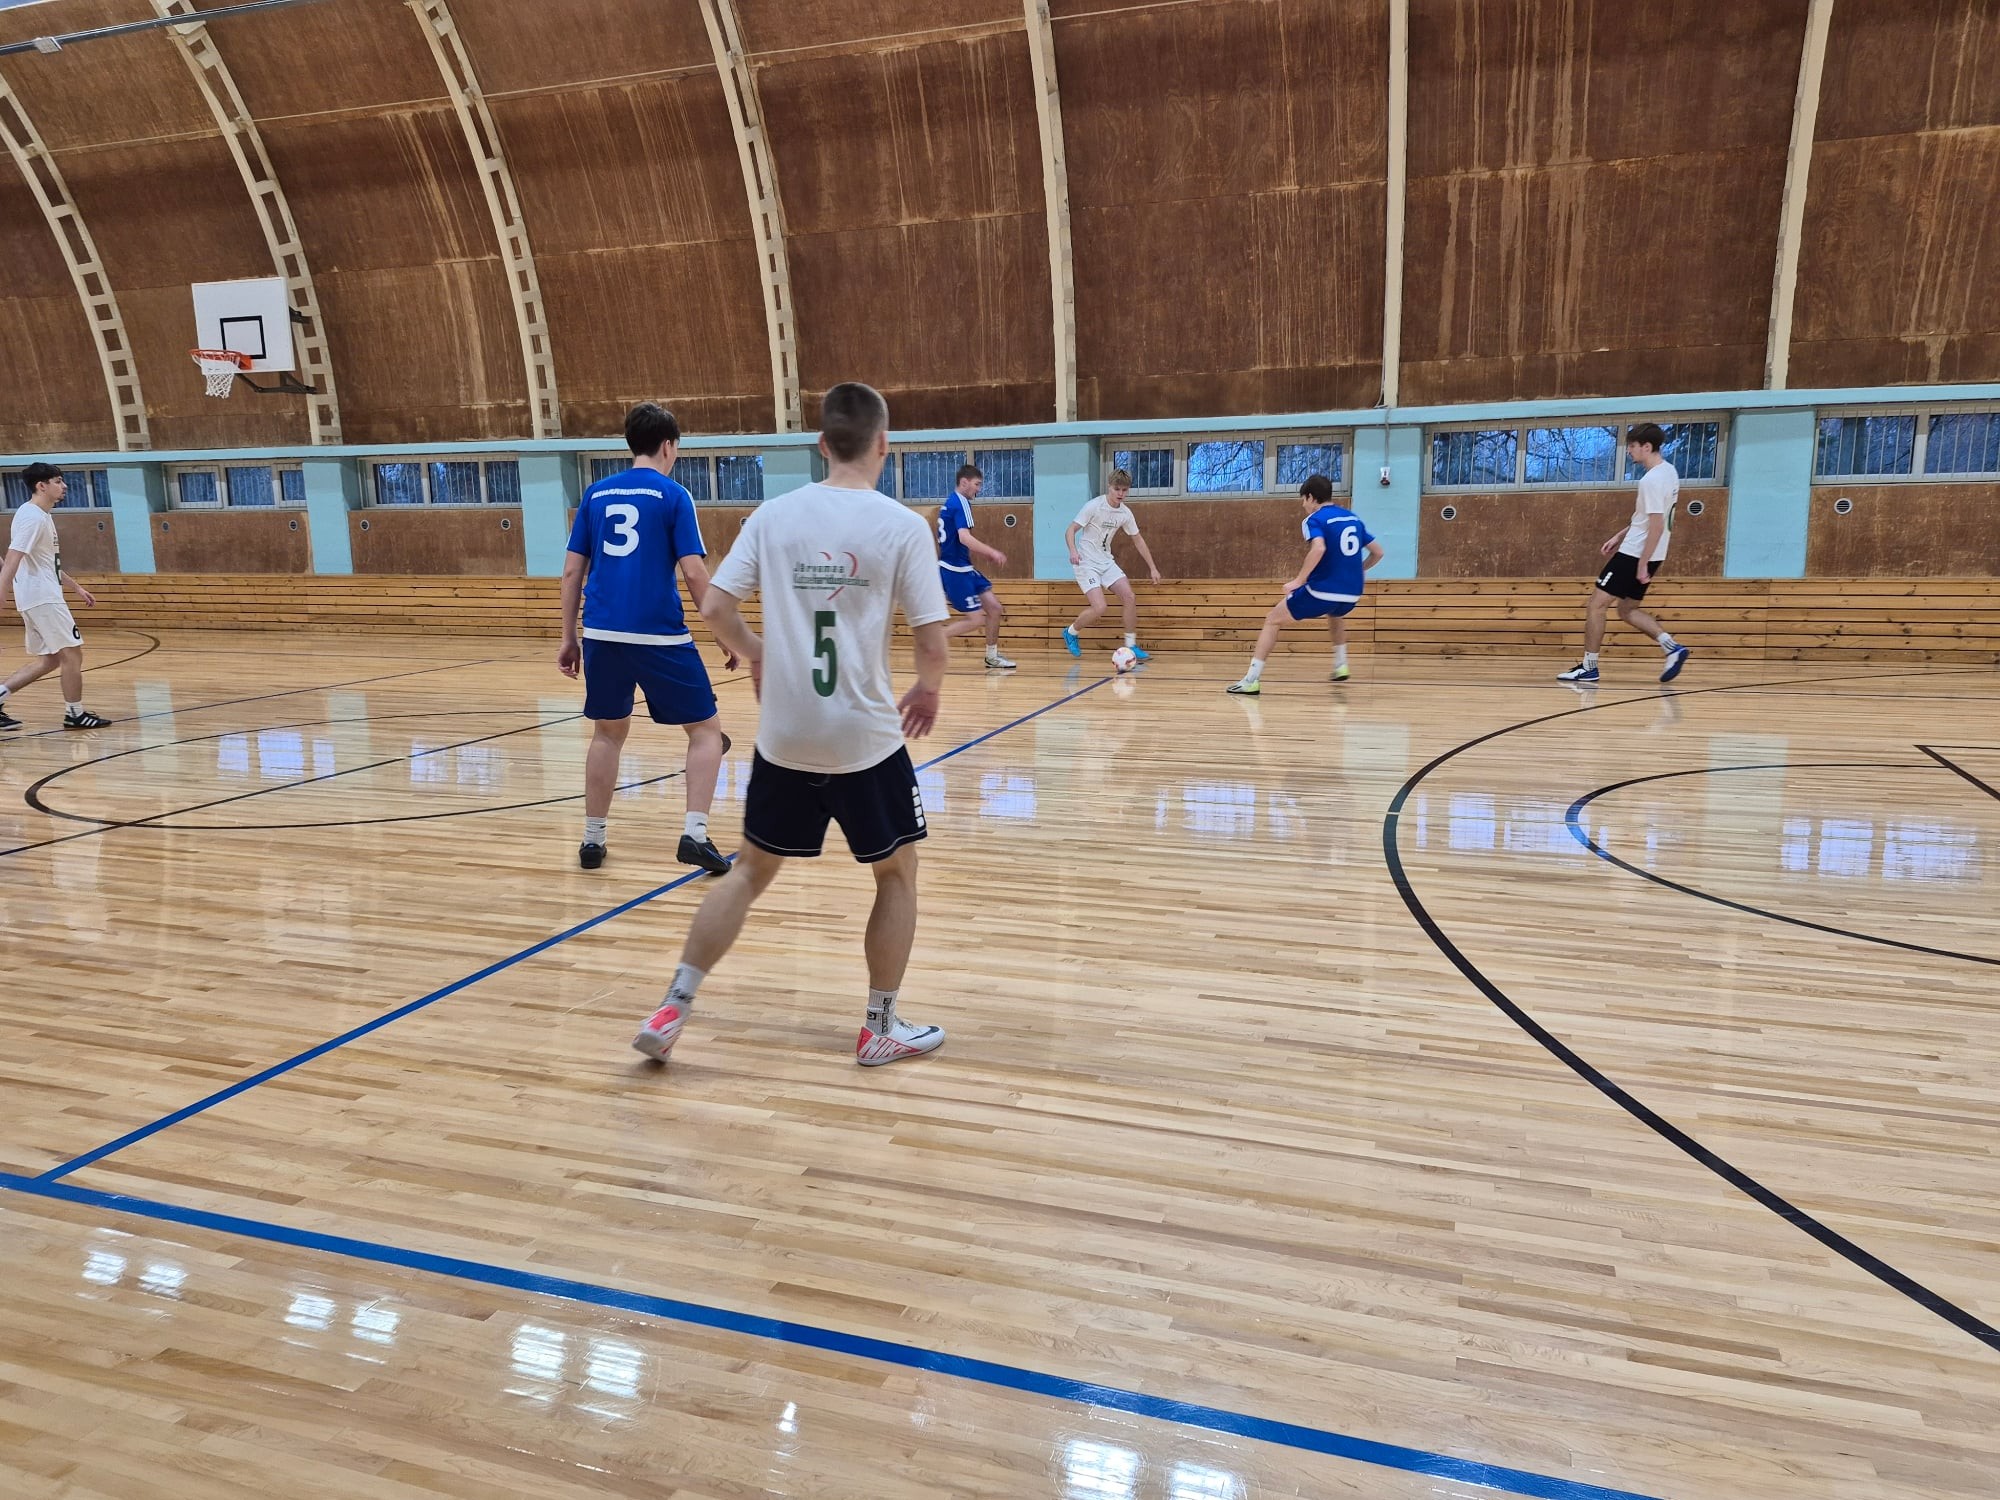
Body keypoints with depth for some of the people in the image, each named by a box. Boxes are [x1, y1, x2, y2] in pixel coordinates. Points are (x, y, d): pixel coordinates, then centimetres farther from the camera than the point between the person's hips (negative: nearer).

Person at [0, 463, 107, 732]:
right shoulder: (32, 516, -15)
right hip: (41, 598, -10)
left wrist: (77, 587, 27)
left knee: (50, 659, 13)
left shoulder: (42, 516, 15)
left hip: (43, 596, 10)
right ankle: (75, 713, 5)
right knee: (72, 652, -3)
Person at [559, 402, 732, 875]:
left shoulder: (596, 493, 11)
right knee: (706, 730, 8)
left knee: (608, 733, 20)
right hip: (660, 636, -4)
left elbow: (572, 571, 10)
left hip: (602, 634, 5)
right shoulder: (672, 495, -1)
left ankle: (592, 840, 22)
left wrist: (568, 637, 16)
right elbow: (694, 572, -8)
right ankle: (695, 834, -5)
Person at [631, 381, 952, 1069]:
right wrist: (927, 690, 11)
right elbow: (934, 646, -10)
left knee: (751, 870, 19)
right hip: (867, 738, -3)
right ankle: (882, 1028, 23)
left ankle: (672, 1010, 19)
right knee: (897, 874, 17)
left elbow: (715, 609, -1)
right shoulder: (903, 525, -8)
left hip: (783, 737, 3)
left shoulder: (774, 514, 1)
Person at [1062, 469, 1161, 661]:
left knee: (1130, 598, -9)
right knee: (1099, 607, -19)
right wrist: (1073, 551, -34)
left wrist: (1153, 568, 12)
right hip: (1086, 563, -6)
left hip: (1106, 562, 6)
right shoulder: (1094, 506, -15)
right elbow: (1070, 530, -15)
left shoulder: (1125, 513, 2)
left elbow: (1138, 540, 13)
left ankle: (1131, 646, 4)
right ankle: (1070, 633, 10)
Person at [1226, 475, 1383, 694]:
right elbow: (1378, 552, 17)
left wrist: (1298, 581, -21)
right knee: (1335, 615, 43)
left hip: (1323, 590, -6)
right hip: (1352, 594, 6)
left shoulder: (1314, 520, -5)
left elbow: (1319, 548, -26)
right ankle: (1340, 666, 33)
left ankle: (1252, 680, -1)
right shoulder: (1354, 518, 14)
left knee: (1273, 620, 8)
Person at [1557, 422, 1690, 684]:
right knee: (1627, 609, 17)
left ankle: (1588, 667, 1)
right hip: (1647, 554, 10)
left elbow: (1657, 525, -23)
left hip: (1635, 555, -10)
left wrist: (1643, 564, -22)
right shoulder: (1668, 472, 12)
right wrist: (1621, 536, 21)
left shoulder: (1652, 480, -19)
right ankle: (1672, 647, 6)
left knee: (1597, 603, -3)